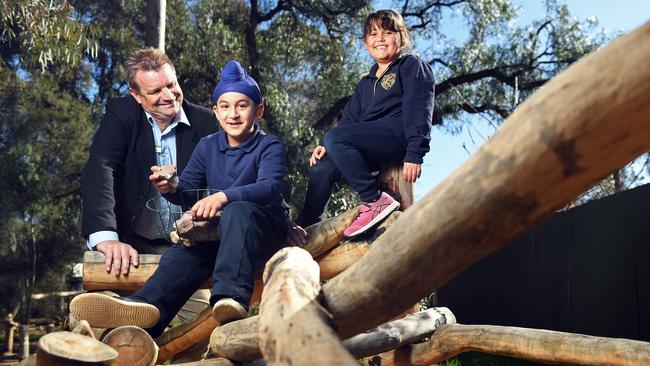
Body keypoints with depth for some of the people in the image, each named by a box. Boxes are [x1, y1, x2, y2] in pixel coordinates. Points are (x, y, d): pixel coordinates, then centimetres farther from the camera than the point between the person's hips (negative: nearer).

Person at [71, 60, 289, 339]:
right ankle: (147, 307, -51)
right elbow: (188, 193, 10)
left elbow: (269, 187, -22)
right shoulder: (207, 146, 11)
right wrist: (170, 188, -15)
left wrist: (223, 196, -39)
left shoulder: (270, 146, -4)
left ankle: (231, 297, -53)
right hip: (217, 231, 5)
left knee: (238, 210, -36)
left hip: (264, 231, -4)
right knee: (184, 252, -25)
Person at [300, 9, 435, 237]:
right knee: (321, 170, -9)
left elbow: (418, 111, -8)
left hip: (398, 136, -7)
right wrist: (326, 146, 0)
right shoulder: (366, 84, 26)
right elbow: (350, 119, 17)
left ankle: (375, 201, -25)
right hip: (370, 145, 7)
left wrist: (414, 153, -20)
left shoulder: (412, 66, 5)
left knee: (335, 138, -26)